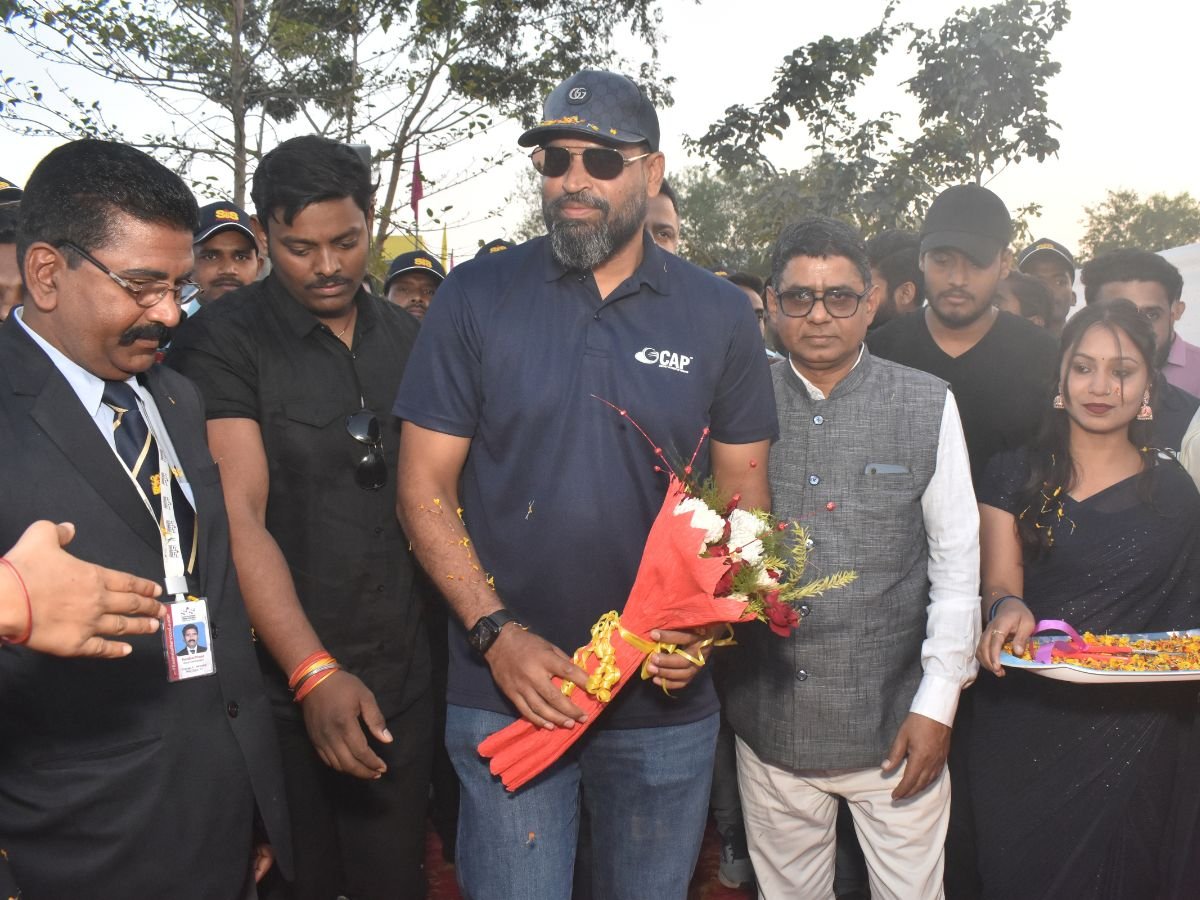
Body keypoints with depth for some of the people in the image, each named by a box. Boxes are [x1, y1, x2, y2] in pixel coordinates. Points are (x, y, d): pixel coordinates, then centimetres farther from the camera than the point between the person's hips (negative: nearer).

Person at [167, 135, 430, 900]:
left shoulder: (406, 336, 6)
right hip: (282, 687, -3)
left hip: (401, 681, 4)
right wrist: (314, 673, -23)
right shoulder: (221, 344, -9)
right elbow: (239, 517, -16)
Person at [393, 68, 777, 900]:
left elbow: (744, 497, 4)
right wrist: (497, 633, -14)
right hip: (508, 692, -1)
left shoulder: (720, 316, 0)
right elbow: (425, 490, -4)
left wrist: (708, 620, -13)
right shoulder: (476, 299, -4)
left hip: (667, 702, 2)